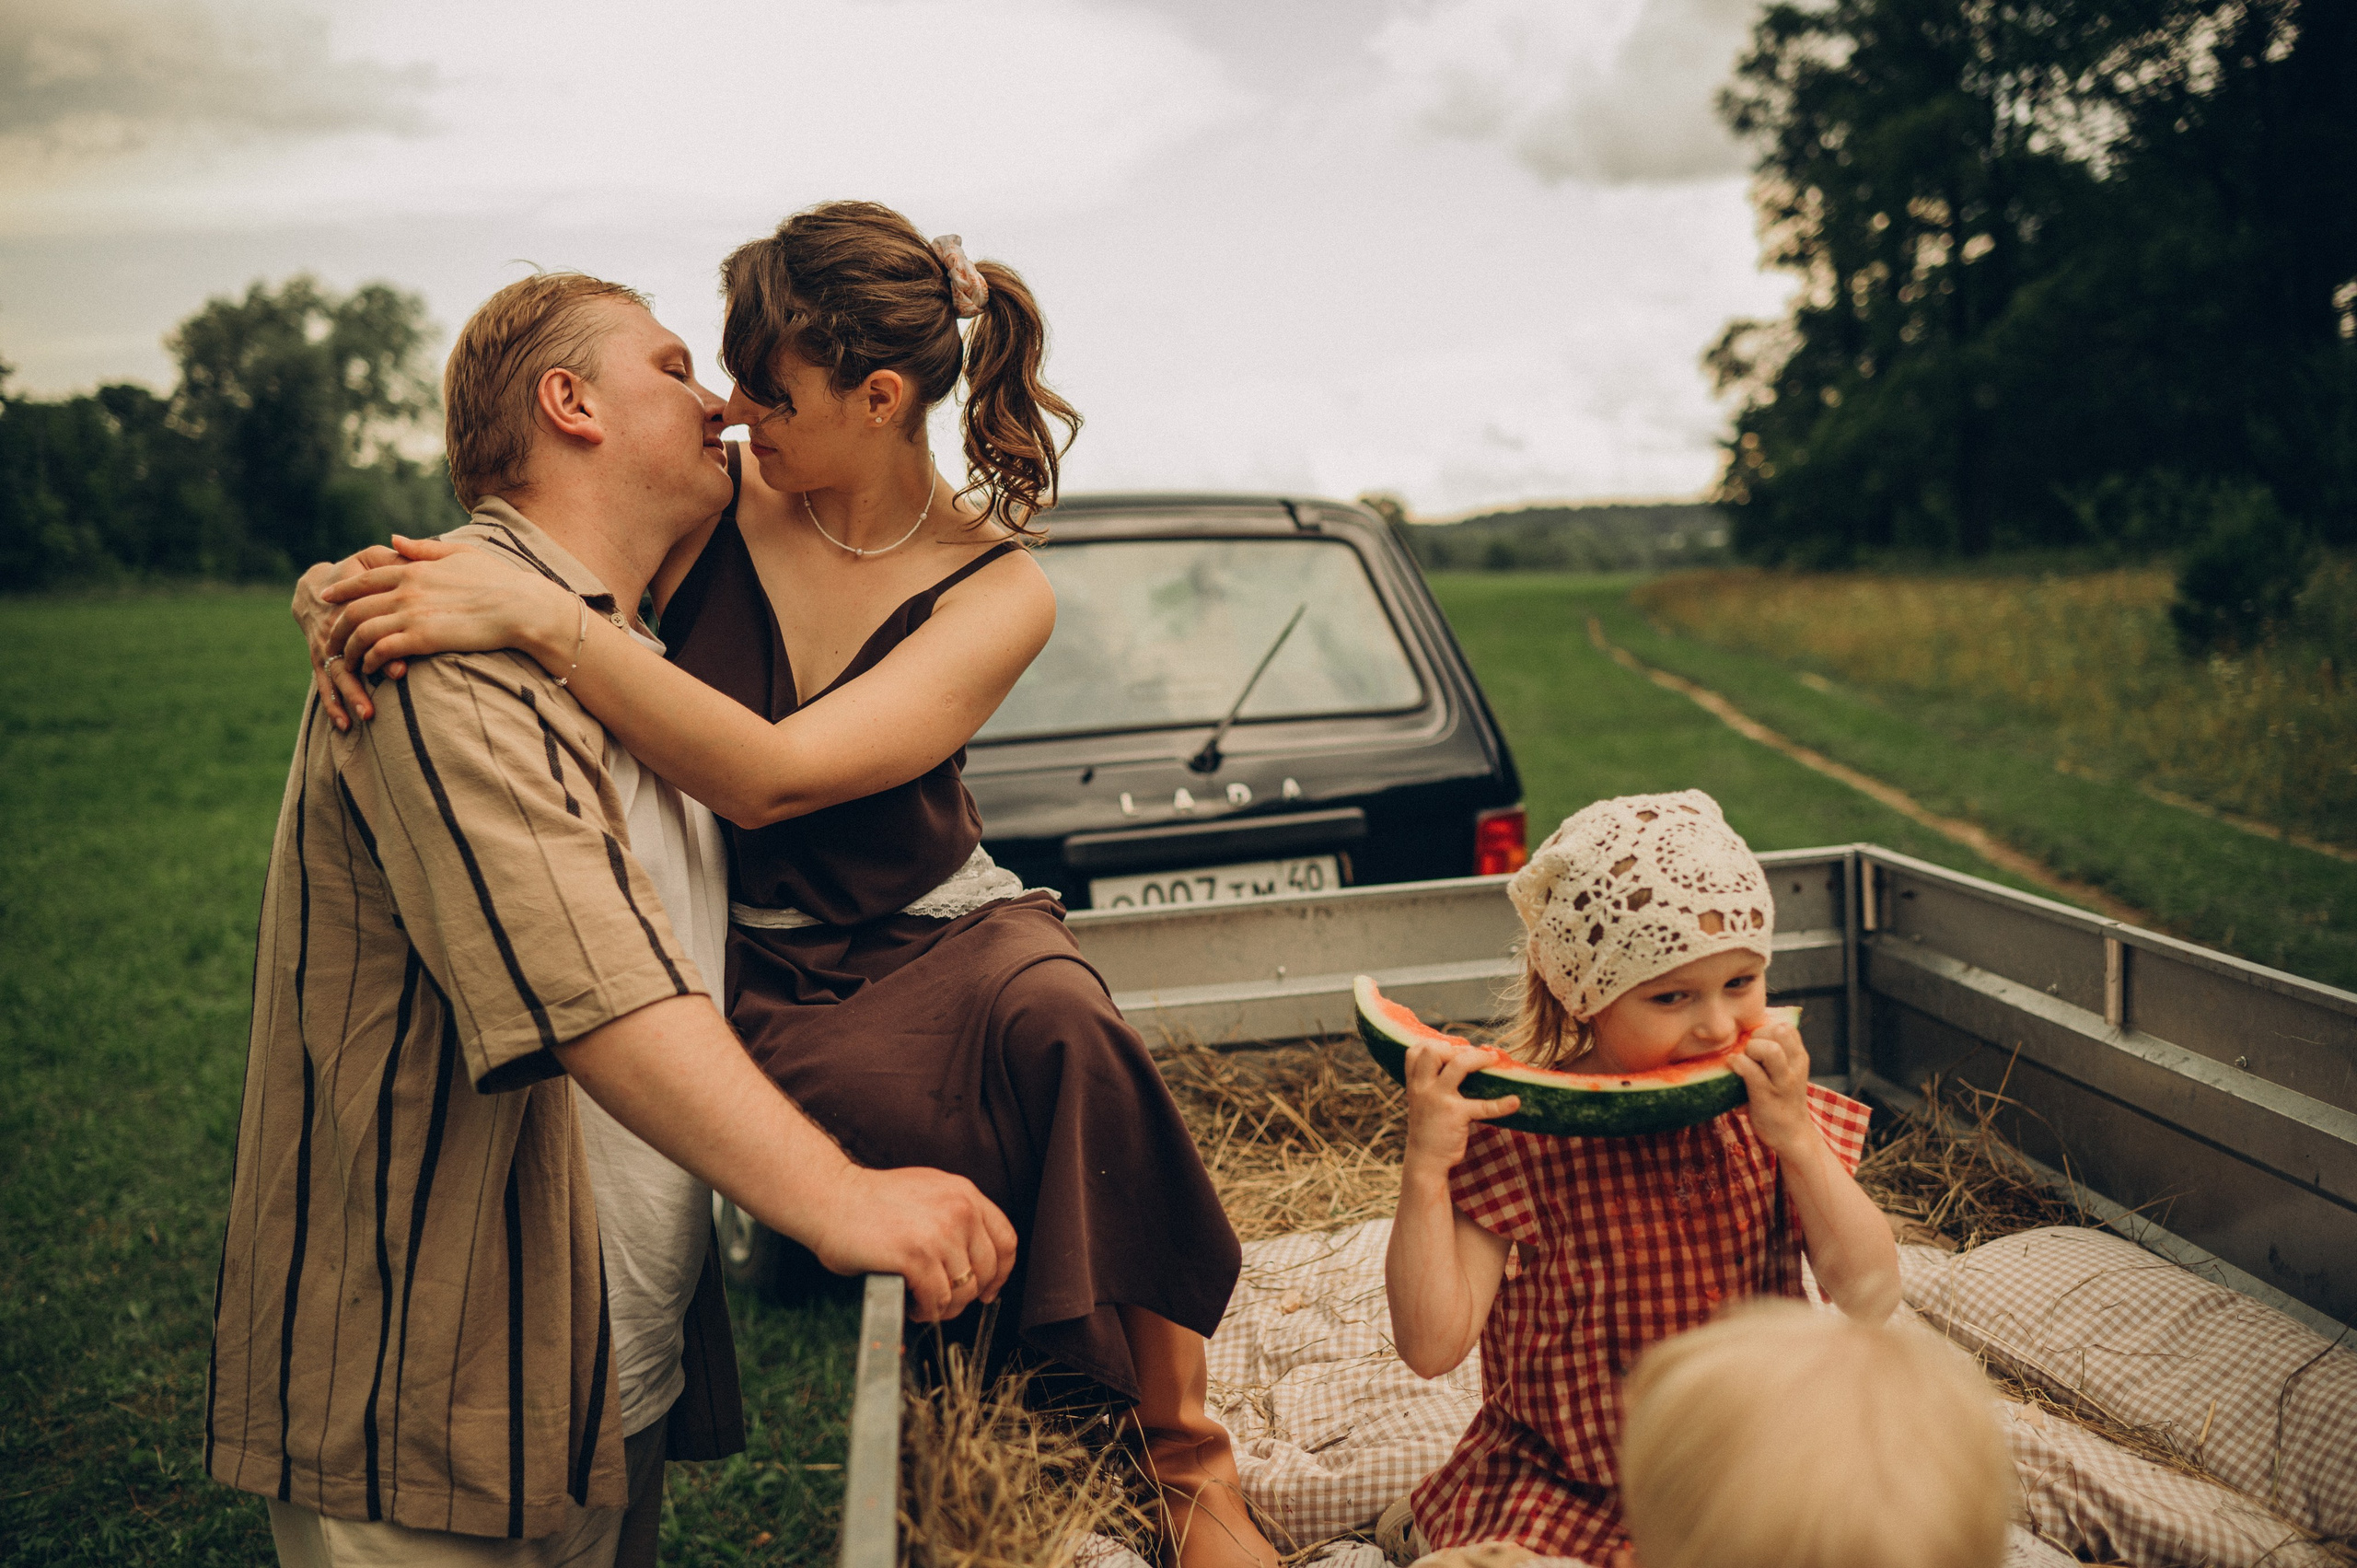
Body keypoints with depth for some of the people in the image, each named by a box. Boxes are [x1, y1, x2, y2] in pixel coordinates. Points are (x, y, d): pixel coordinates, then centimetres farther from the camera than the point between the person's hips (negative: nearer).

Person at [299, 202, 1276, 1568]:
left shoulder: (999, 588, -12)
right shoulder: (713, 503, -4)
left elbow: (769, 777, -27)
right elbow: (438, 570, 4)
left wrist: (535, 619, -36)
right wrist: (343, 587, -21)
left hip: (942, 935, 0)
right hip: (763, 978, 1)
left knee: (1058, 1020, -36)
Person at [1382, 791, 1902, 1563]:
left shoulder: (1765, 1113, -5)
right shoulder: (1519, 1134, -15)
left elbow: (1871, 1298, -12)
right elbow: (1432, 1346, -18)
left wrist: (1797, 1137, -22)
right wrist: (1426, 1167, -29)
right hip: (1559, 1490, -3)